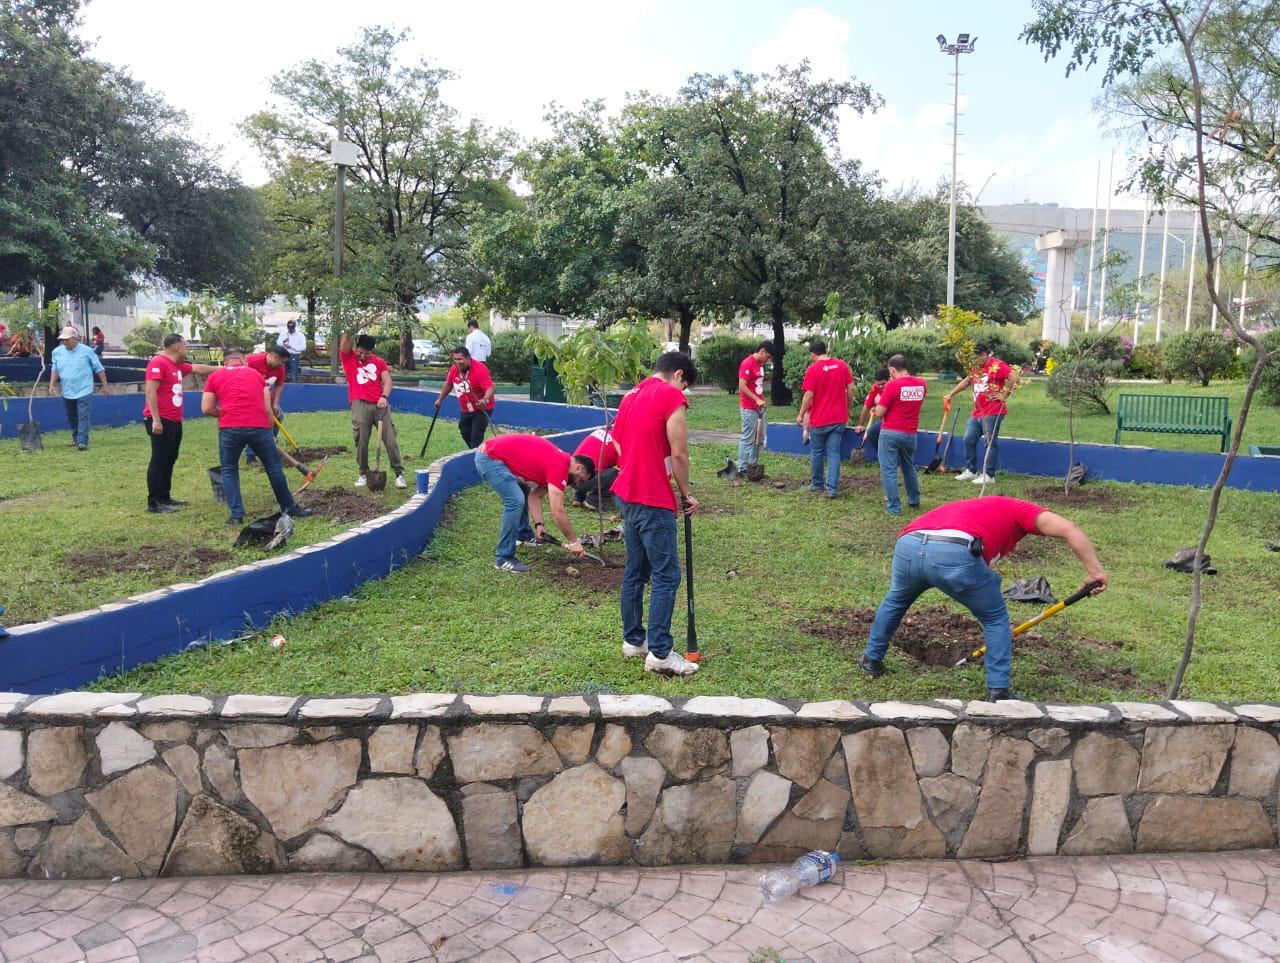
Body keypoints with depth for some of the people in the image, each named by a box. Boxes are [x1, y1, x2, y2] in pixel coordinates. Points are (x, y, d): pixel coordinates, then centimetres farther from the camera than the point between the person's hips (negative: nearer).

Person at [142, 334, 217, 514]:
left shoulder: (177, 366, 16)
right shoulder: (158, 363, -12)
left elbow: (198, 368, 31)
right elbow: (150, 391, -18)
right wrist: (155, 419, -23)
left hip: (174, 421, 10)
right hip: (161, 421, -10)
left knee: (170, 460, 14)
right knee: (159, 461, -9)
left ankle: (164, 497, 22)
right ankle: (154, 503, -7)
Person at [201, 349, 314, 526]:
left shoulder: (215, 376, 17)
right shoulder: (255, 373, 20)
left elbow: (206, 408, 11)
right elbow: (267, 408, 16)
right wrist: (269, 431, 26)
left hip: (230, 428, -1)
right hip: (259, 426, 1)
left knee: (229, 470, 15)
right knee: (274, 467, 14)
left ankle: (236, 514, 10)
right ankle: (289, 507, 26)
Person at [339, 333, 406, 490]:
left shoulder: (379, 362, 16)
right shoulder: (348, 357, 14)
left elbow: (387, 381, 3)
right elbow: (345, 341, -2)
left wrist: (384, 396, -12)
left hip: (380, 404, 1)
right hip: (360, 405, -1)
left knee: (390, 439, -3)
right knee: (361, 442, -3)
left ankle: (399, 474, -1)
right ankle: (363, 474, 10)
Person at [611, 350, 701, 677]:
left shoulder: (631, 396, 15)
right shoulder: (671, 396, -11)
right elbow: (678, 454, -12)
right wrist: (686, 495, 1)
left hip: (627, 495, 9)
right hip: (654, 501, -9)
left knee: (634, 571, 16)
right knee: (667, 576, -3)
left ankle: (633, 640, 24)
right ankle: (660, 653, -2)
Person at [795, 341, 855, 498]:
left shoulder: (813, 369, -12)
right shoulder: (842, 365, 1)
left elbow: (809, 396, -13)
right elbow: (851, 389, 3)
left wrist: (801, 415, -2)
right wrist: (848, 408, 17)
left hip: (819, 419, -3)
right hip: (839, 418, 3)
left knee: (817, 452, 14)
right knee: (834, 452, 5)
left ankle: (816, 484, 27)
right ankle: (832, 488, -2)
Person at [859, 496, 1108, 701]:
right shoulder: (1018, 509, 28)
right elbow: (1068, 529, 8)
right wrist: (1094, 570, 13)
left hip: (907, 546, 6)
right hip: (954, 553, -6)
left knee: (896, 600, 38)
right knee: (996, 619, 21)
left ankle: (872, 659, 49)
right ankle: (997, 692, 22)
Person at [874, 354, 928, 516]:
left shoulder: (892, 385, -14)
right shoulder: (921, 384, 2)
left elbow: (879, 413, -11)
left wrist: (879, 401, 10)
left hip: (891, 433, -6)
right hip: (911, 434, 6)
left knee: (889, 470, 1)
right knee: (909, 467, 23)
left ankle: (894, 506, 1)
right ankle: (914, 501, 33)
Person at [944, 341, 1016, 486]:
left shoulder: (997, 365, -11)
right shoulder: (977, 368, 16)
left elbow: (1014, 377, -19)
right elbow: (966, 381, 28)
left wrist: (1004, 395, -14)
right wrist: (951, 394, 25)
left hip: (992, 412, -9)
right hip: (977, 412, 9)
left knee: (991, 443, -3)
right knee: (969, 440, 10)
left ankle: (989, 475, 2)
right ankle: (971, 471, 21)